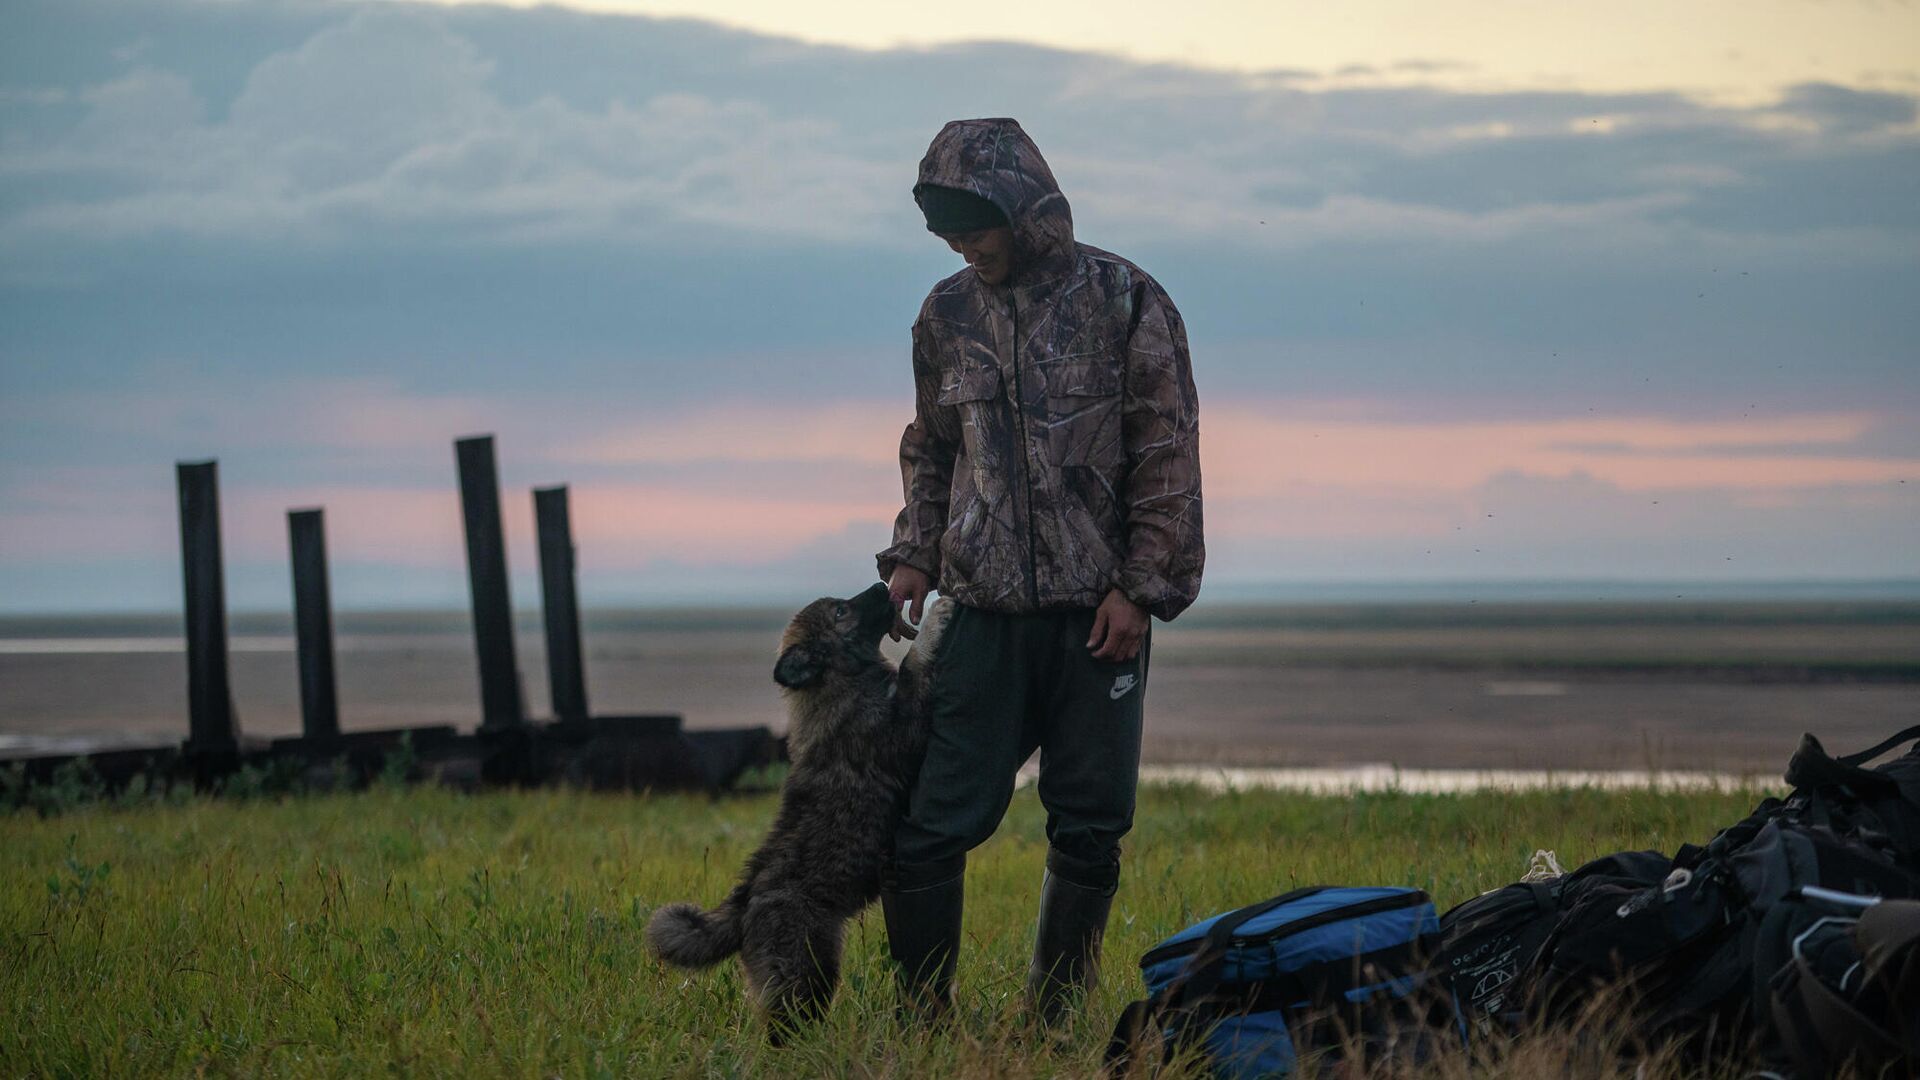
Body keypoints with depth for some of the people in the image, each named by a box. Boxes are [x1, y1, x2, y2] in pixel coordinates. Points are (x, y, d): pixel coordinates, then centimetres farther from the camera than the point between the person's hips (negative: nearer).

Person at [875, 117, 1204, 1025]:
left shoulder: (1125, 302, -3)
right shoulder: (948, 316, 9)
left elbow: (1168, 456, -4)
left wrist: (1141, 585, -9)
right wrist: (914, 557, 8)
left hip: (1098, 612, -2)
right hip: (985, 610, 2)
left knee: (1090, 831, 3)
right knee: (935, 825, -5)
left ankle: (1053, 1017, 15)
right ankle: (923, 1014, 5)